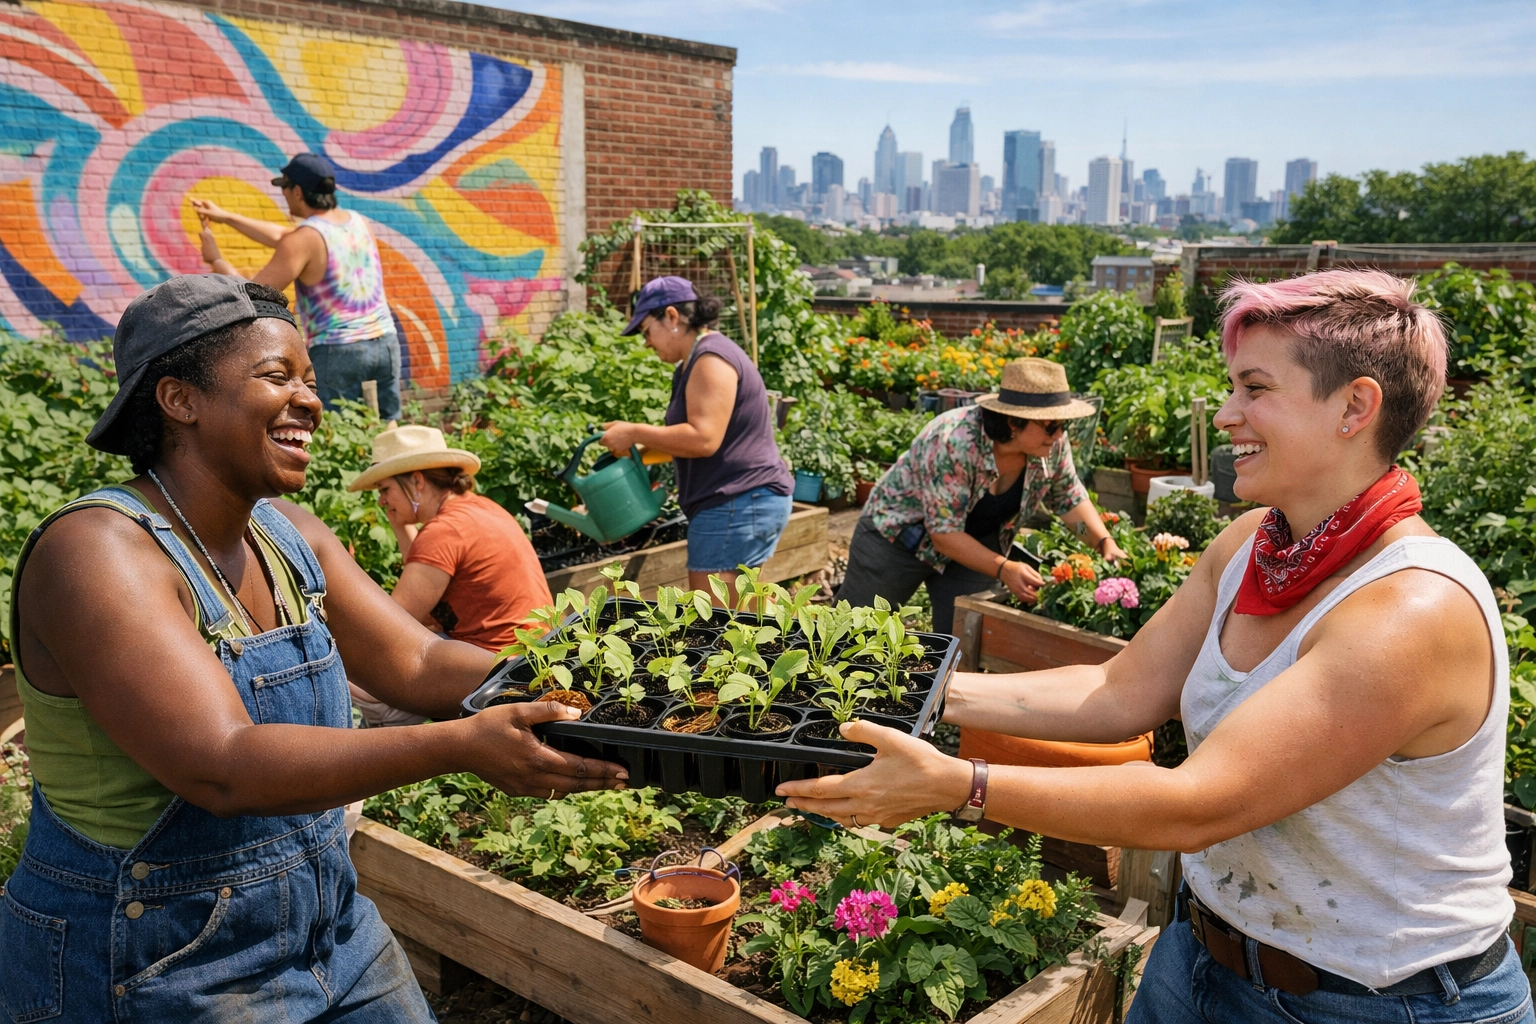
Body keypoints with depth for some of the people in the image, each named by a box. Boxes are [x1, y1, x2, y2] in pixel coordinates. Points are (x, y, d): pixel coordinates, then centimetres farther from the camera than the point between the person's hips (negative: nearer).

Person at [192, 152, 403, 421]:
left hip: (338, 353, -6)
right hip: (386, 344, 7)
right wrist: (226, 217, 28)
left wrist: (215, 260, 7)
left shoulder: (305, 240, -11)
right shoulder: (358, 223, 11)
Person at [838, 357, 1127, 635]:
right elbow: (944, 533, -31)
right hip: (897, 533, -5)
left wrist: (1106, 543, -14)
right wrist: (1004, 569, -38)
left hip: (976, 546, 5)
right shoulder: (952, 443, -35)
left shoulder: (1053, 444, -18)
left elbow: (1069, 498, 0)